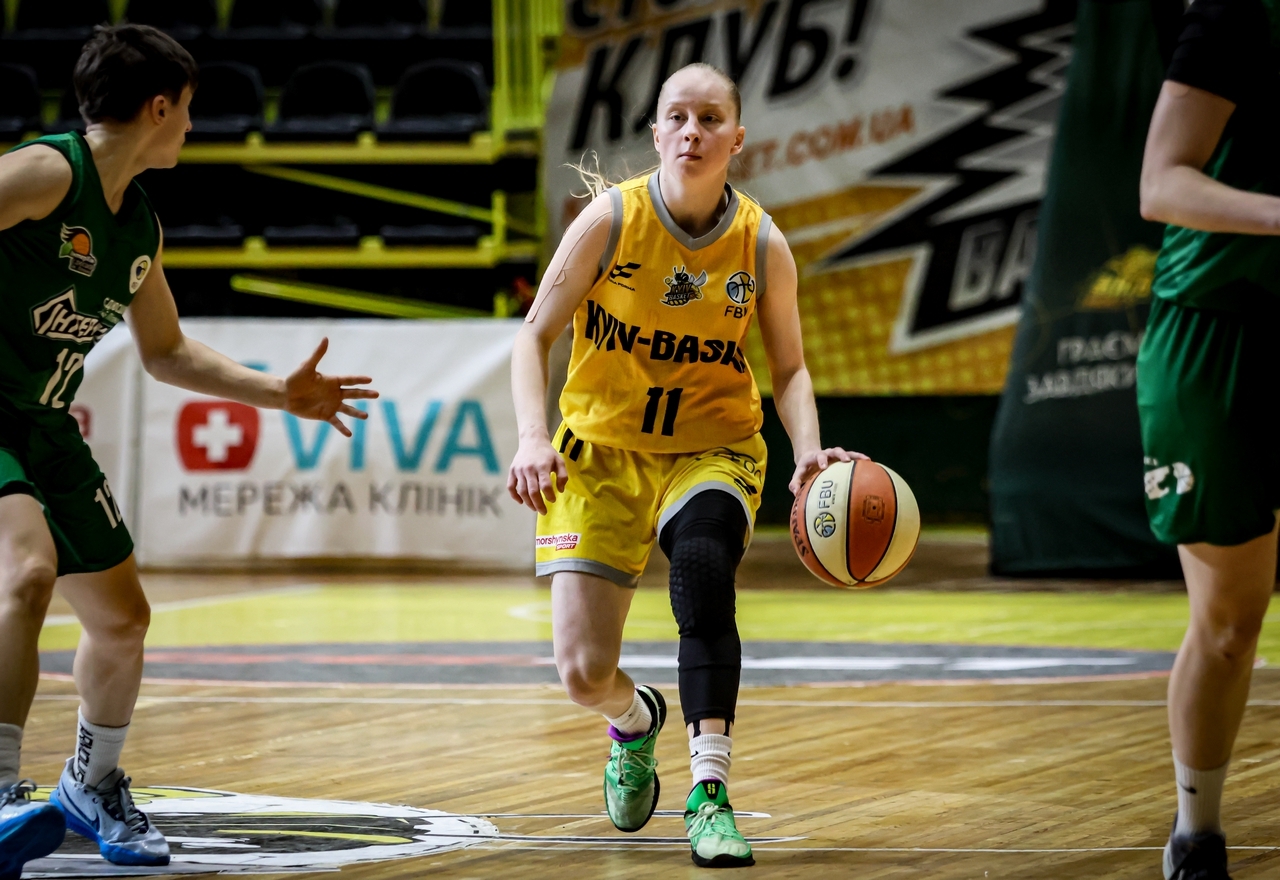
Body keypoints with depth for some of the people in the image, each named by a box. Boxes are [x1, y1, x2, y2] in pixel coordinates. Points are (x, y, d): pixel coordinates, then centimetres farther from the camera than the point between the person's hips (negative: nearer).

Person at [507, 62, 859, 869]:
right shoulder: (611, 220, -14)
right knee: (584, 672, -7)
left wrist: (810, 452, -16)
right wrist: (534, 439, -23)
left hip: (712, 448, 0)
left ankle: (711, 790, -32)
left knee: (702, 567, -35)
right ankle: (636, 719, 34)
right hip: (602, 449, 0)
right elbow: (536, 335, -7)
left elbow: (790, 368, 3)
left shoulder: (763, 246, -10)